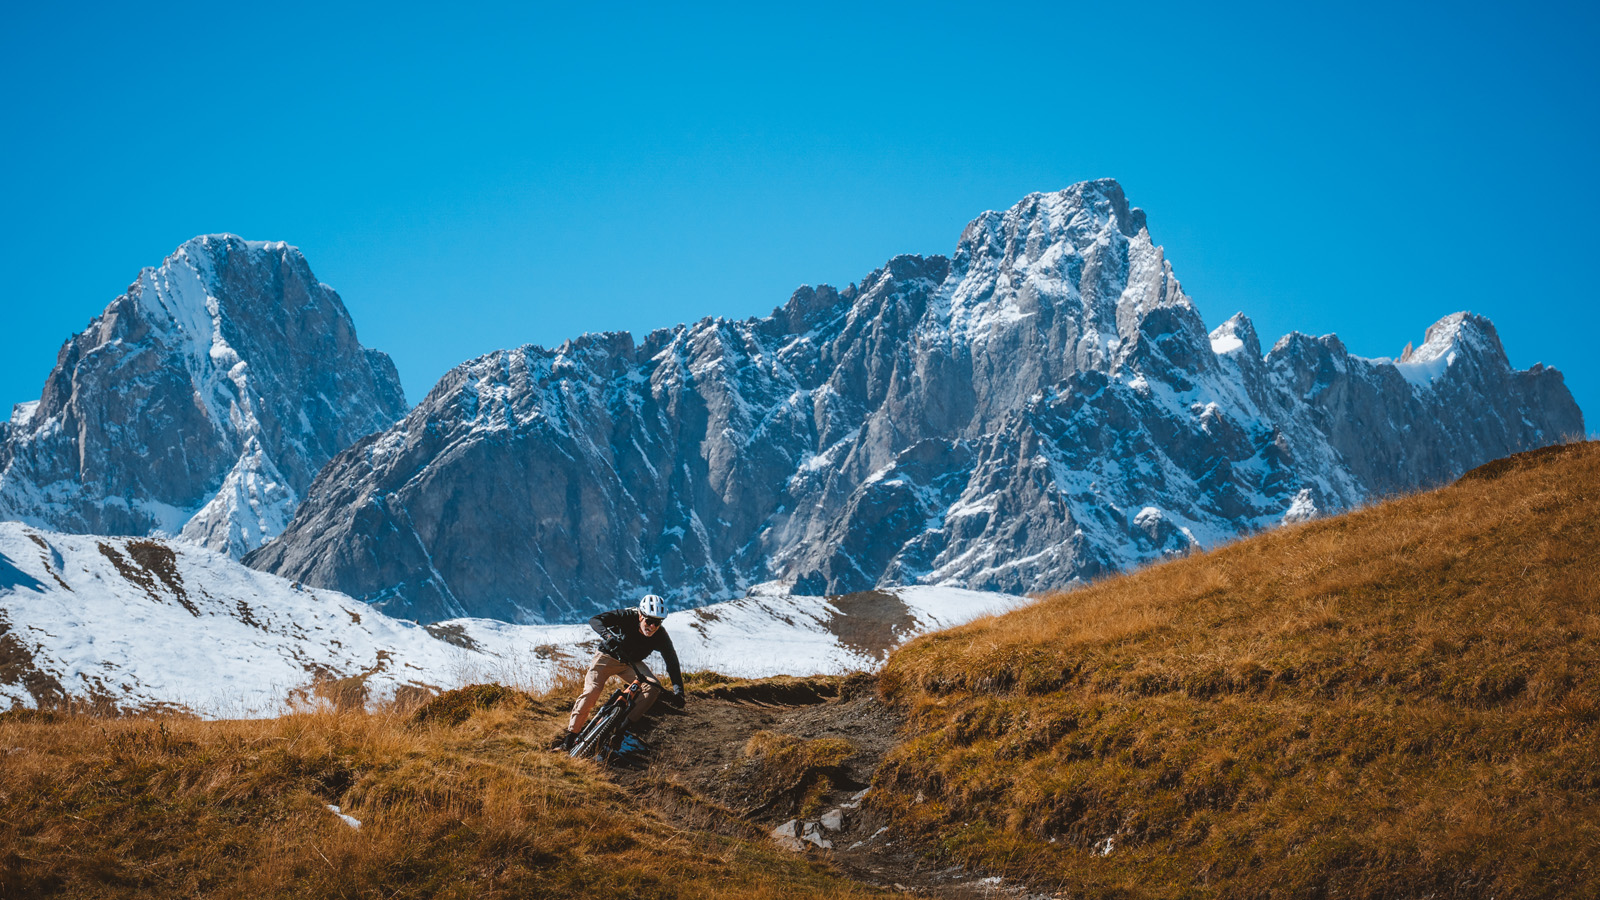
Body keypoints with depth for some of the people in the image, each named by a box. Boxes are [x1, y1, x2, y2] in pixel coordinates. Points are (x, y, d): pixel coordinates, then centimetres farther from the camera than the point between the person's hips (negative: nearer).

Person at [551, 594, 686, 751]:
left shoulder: (661, 636, -21)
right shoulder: (628, 617, -28)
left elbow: (672, 662, -19)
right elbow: (595, 621, -33)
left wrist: (678, 690, -30)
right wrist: (608, 635, -53)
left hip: (632, 663, 3)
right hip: (608, 656, -3)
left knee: (653, 688, -22)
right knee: (591, 691, -22)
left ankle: (625, 727, -15)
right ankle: (569, 737, -15)